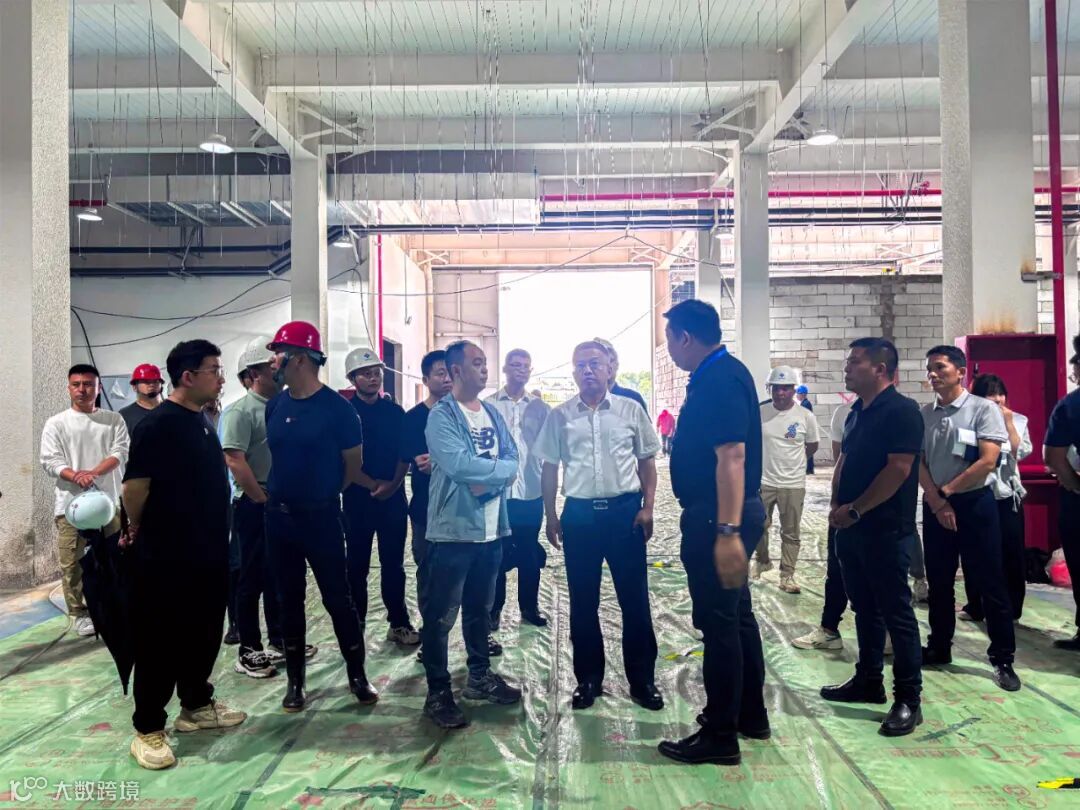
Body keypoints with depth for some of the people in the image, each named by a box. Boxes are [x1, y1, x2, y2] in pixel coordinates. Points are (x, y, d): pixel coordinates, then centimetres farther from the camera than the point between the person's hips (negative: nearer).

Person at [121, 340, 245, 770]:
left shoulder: (200, 421, 11)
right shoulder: (158, 423, -18)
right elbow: (135, 484, -20)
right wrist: (137, 530, -5)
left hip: (207, 553, 9)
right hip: (166, 557, -8)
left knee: (204, 633, 17)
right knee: (161, 641, 2)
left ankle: (196, 706, 33)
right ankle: (148, 730, 15)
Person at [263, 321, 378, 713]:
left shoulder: (337, 407, -13)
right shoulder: (275, 406, 3)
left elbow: (354, 463, -2)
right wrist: (280, 492, 15)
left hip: (321, 517, -5)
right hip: (278, 517, 5)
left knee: (338, 598, 3)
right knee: (289, 600, 12)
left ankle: (357, 675, 19)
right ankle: (295, 681, 25)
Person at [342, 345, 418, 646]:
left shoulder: (395, 412, 7)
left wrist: (393, 484, -10)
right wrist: (373, 485, -11)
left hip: (393, 498, 2)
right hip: (358, 498, -2)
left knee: (394, 563, 7)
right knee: (357, 564, 7)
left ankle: (399, 623, 15)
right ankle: (355, 624, 18)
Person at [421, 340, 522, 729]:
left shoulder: (493, 414, 12)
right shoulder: (441, 415, -11)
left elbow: (512, 461, 3)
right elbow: (457, 465, -25)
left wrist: (485, 477, -16)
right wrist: (498, 469, -11)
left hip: (491, 528, 7)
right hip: (454, 528, -7)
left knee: (480, 608, 20)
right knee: (441, 615, 2)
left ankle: (480, 676, 34)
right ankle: (438, 693, 14)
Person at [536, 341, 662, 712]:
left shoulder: (630, 410, 2)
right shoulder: (559, 416, 4)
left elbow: (647, 461, 6)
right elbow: (550, 468, 8)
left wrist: (647, 508, -3)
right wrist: (551, 517, 4)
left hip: (625, 510, -1)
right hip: (579, 514, 1)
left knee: (635, 599, 5)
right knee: (583, 602, 9)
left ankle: (642, 679, 20)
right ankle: (588, 679, 24)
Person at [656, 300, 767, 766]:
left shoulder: (720, 380, -18)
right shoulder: (717, 374, 13)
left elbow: (731, 456, -27)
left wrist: (727, 531, -30)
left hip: (719, 517, -10)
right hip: (723, 516, 10)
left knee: (719, 621, -1)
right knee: (736, 614, 19)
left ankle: (721, 736, 11)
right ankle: (750, 715, 33)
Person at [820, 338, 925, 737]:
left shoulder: (902, 411, -13)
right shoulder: (857, 411, 13)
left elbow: (898, 470, -19)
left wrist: (854, 510, -15)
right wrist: (836, 505, 2)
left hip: (886, 529, -8)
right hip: (851, 527, 8)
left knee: (896, 612, -1)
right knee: (865, 608, 16)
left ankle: (908, 699, 9)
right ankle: (868, 681, 29)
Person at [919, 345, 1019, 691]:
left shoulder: (984, 409, -7)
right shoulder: (923, 414, 6)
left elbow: (987, 462, -14)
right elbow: (918, 462, 3)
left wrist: (946, 491, -9)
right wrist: (937, 502, -9)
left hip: (975, 504, -4)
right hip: (934, 506, 4)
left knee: (990, 583, 1)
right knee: (938, 582, 12)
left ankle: (1002, 658, 12)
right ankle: (939, 648, 25)